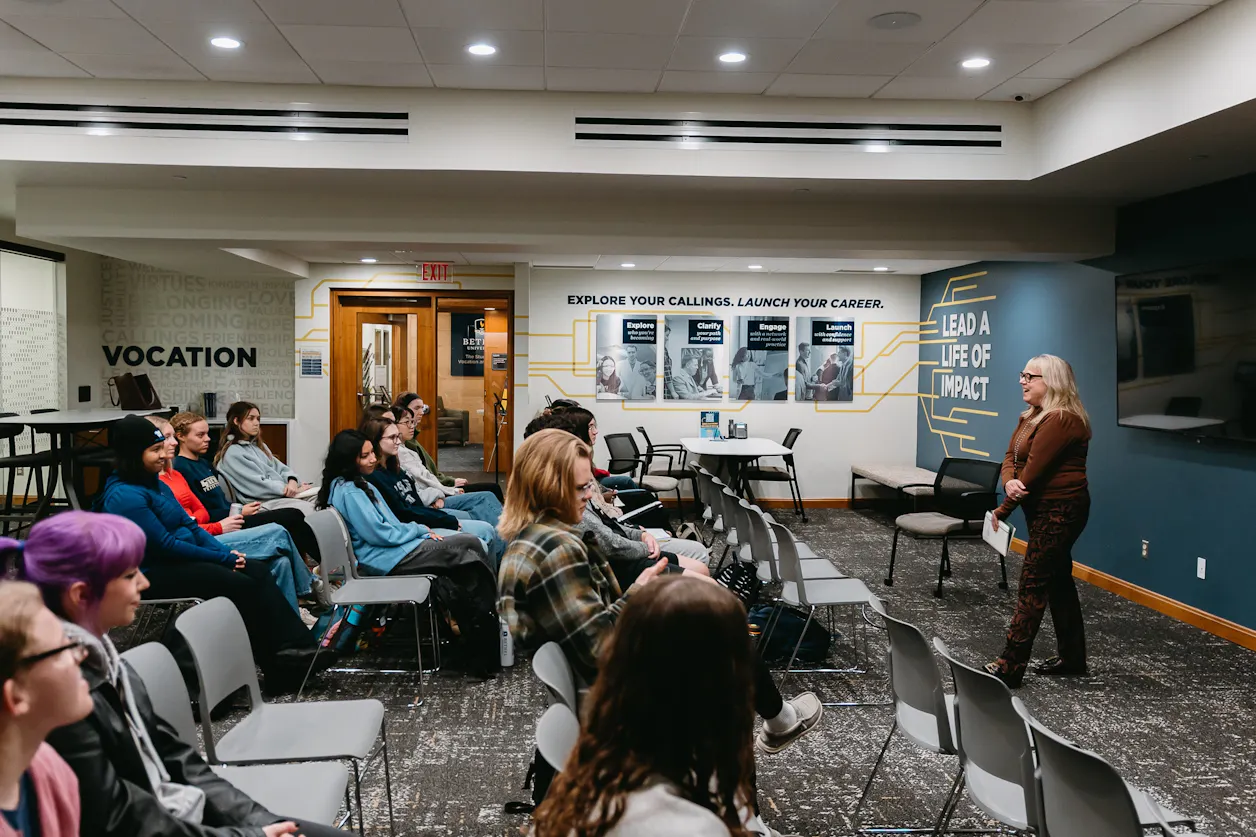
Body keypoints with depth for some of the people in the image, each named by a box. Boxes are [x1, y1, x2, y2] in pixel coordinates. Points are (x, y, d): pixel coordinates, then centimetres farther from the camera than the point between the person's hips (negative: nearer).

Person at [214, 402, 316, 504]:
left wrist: (292, 481, -10)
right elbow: (258, 485, -12)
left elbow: (280, 468, 13)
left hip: (284, 495, 8)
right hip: (264, 502, -8)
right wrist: (291, 490, -15)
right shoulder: (233, 453, -5)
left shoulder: (259, 445, 22)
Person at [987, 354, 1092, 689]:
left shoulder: (1061, 420, -20)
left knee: (1033, 585, -8)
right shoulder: (1030, 417, 12)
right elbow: (1011, 456, 5)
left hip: (1059, 511, -10)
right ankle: (1072, 657, 28)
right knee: (1058, 580, 16)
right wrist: (1009, 482, -18)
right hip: (1045, 510, 10)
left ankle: (1010, 667, -4)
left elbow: (1034, 471, -22)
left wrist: (1003, 510, -16)